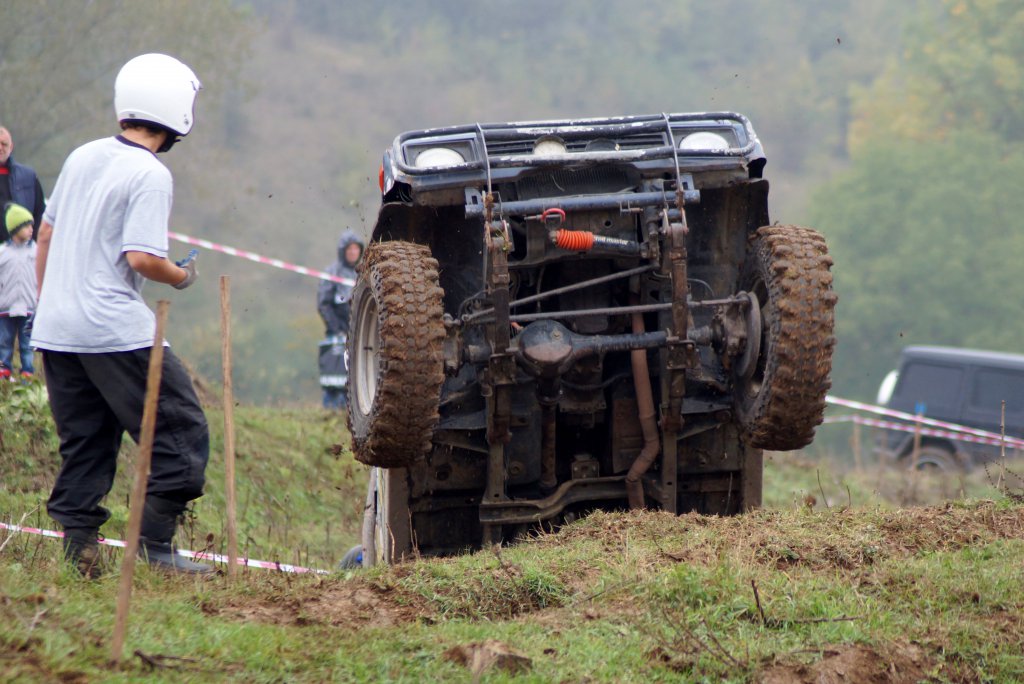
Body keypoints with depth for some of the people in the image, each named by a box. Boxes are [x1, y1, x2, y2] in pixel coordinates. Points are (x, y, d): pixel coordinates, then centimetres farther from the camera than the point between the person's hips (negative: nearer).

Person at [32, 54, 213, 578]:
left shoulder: (82, 157, 11)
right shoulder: (150, 175, -11)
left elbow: (46, 235, 16)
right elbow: (142, 258, -19)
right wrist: (181, 276, 1)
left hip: (56, 329, 8)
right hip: (115, 329, -8)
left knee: (83, 444, 13)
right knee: (182, 433, 0)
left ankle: (78, 546, 3)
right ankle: (154, 544, -7)